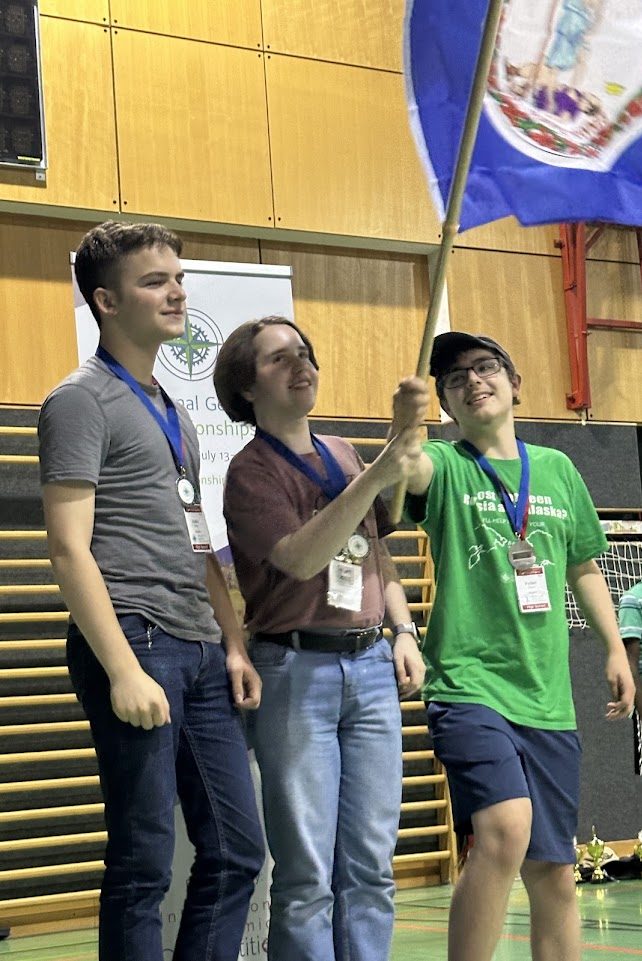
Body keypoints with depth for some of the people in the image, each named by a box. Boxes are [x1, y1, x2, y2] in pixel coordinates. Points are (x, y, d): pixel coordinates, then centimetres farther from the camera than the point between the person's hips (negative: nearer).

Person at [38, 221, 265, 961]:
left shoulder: (172, 411, 21)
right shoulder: (81, 402, -4)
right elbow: (70, 549, -12)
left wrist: (233, 643, 14)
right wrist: (123, 671, -19)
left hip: (200, 650, 8)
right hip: (135, 643, -8)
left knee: (235, 851, 9)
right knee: (143, 863, -4)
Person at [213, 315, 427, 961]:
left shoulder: (343, 456, 15)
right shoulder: (251, 471, -4)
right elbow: (302, 558, -20)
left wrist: (403, 629, 11)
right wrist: (374, 479, -27)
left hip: (370, 666, 6)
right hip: (297, 670, -6)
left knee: (370, 866, 6)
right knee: (307, 875, -5)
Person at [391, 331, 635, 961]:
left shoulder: (558, 470, 13)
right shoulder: (446, 467, 0)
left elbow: (583, 569, 24)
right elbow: (409, 468, -25)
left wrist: (615, 649, 18)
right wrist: (403, 430, -45)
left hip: (548, 697, 5)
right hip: (468, 687, -5)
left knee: (554, 875, 8)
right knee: (505, 828, -27)